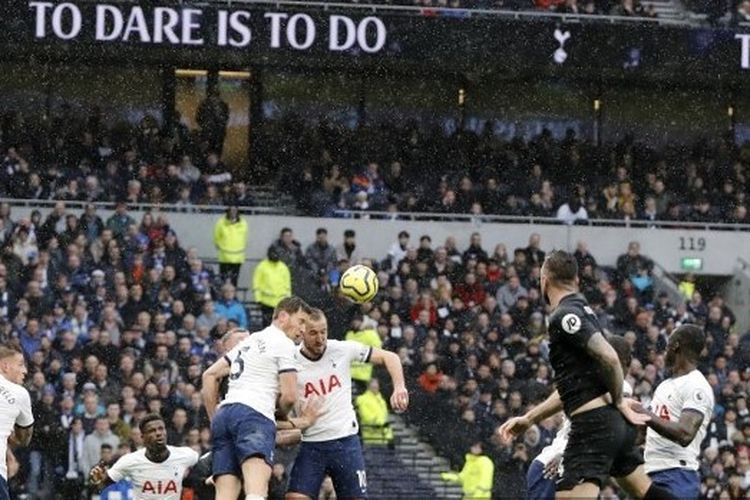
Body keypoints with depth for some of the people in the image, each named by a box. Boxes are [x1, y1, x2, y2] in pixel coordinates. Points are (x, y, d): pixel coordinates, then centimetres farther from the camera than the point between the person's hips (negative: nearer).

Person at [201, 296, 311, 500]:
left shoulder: (250, 341, 29)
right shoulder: (284, 344, 5)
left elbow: (210, 375, 30)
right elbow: (289, 396, -1)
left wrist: (214, 420, 30)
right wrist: (280, 414, 21)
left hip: (224, 414, 8)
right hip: (254, 414, -8)